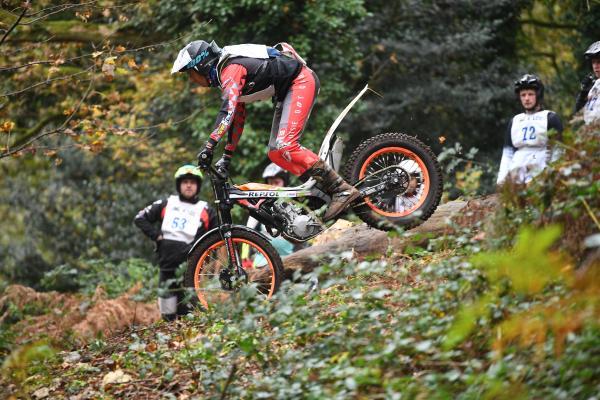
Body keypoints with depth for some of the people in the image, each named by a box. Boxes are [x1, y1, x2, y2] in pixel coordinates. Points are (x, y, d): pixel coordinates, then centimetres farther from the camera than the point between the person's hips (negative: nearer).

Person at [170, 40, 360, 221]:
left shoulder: (230, 69, -18)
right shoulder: (225, 77, 13)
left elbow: (228, 109, -33)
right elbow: (238, 116, 19)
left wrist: (209, 146, -39)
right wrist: (227, 156, 17)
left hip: (301, 81, -10)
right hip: (286, 91, 10)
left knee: (285, 146, -22)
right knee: (275, 153, 3)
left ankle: (342, 189, -23)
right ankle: (327, 189, 1)